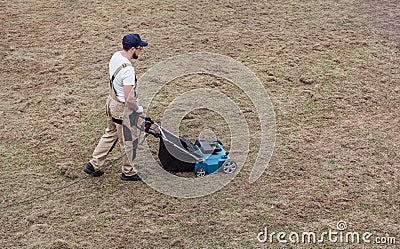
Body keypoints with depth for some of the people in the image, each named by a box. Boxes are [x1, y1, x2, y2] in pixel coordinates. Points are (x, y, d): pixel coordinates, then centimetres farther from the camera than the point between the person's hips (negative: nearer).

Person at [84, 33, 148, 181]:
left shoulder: (116, 56, -3)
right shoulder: (128, 70, -31)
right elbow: (129, 99, -31)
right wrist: (138, 109, -10)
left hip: (112, 101, 9)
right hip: (123, 109, -9)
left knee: (110, 134, 25)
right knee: (128, 141, 11)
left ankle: (93, 165, 32)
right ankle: (128, 172, 29)